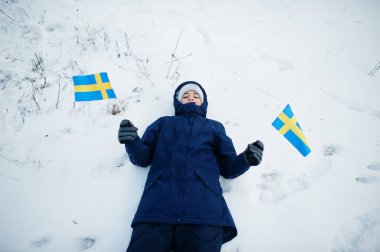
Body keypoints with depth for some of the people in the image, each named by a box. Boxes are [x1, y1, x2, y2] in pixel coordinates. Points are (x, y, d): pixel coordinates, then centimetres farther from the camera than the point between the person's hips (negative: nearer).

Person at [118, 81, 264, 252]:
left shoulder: (215, 127, 28)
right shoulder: (163, 123, 28)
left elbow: (228, 168, 19)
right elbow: (142, 157, 19)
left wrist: (247, 159, -2)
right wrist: (131, 141, -2)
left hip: (204, 206, 0)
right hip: (157, 204, 1)